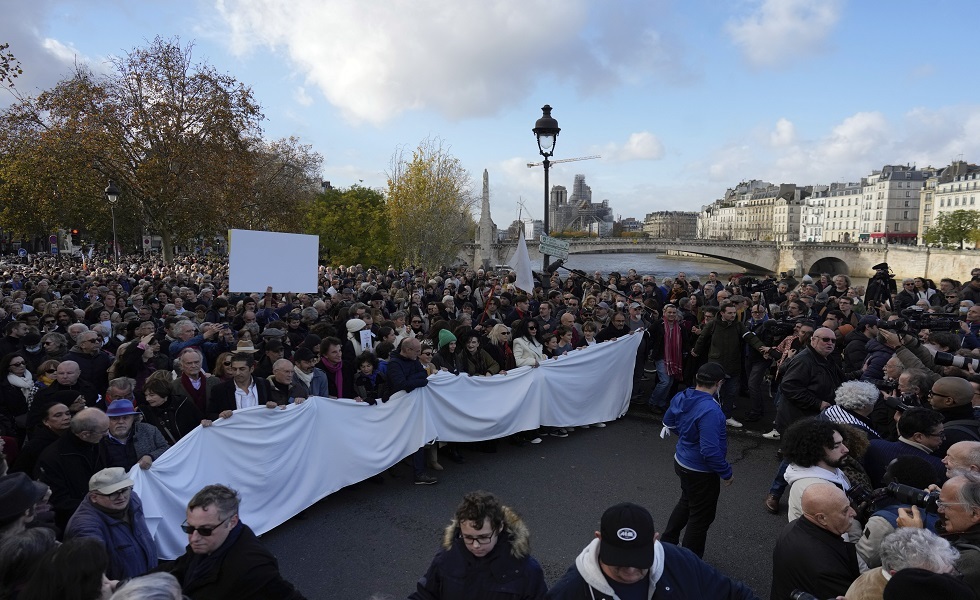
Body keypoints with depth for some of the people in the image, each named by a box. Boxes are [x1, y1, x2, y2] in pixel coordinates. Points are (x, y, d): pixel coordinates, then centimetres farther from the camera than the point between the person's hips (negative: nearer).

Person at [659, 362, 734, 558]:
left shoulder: (681, 398, -7)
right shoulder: (710, 411, -33)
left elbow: (668, 423, 11)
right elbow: (710, 451, -31)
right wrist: (726, 473, -17)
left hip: (681, 462, 8)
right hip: (701, 472, -8)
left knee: (686, 502, 32)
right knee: (701, 517, 12)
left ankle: (667, 542, 46)